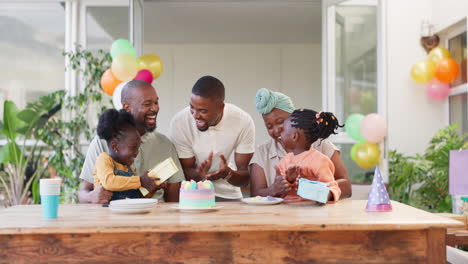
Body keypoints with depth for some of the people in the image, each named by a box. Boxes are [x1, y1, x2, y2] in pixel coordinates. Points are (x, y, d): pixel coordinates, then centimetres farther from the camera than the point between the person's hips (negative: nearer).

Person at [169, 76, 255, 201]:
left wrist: (228, 173, -31)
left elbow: (245, 176, -10)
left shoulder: (244, 122, -16)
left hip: (229, 196, 2)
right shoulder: (179, 122, -18)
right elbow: (185, 172, -9)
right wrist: (200, 174, -30)